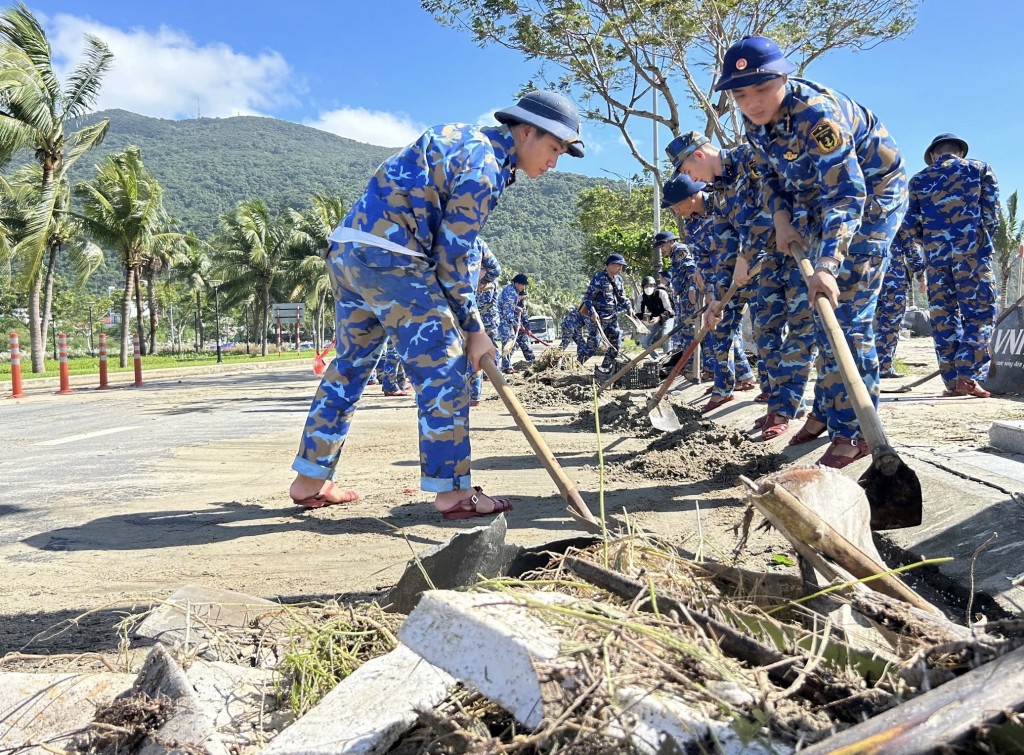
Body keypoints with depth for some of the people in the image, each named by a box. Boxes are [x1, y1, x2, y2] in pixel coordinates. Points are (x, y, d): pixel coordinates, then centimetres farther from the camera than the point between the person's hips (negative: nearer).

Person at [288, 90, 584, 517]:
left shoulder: (466, 140, 21)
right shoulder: (483, 164, -9)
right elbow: (451, 255, -11)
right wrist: (474, 329, -6)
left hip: (346, 247, 10)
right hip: (388, 257, -10)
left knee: (351, 363, 16)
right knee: (443, 366, -5)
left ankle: (309, 481, 24)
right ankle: (452, 492, 0)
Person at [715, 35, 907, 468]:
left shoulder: (817, 114, -34)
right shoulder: (754, 119, -9)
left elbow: (846, 194, -41)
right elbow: (770, 174, 6)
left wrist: (826, 265, -53)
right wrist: (781, 218, -13)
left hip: (871, 195, -8)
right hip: (819, 200, 8)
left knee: (846, 314, -14)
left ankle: (854, 432, -7)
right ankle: (826, 410, 28)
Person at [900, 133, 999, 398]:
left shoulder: (918, 180, 12)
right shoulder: (980, 169, 8)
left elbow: (910, 228, 6)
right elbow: (992, 214, 0)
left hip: (935, 254, 2)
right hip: (973, 251, -2)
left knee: (943, 316, 6)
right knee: (979, 313, 2)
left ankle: (952, 380, 6)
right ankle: (969, 375, -9)